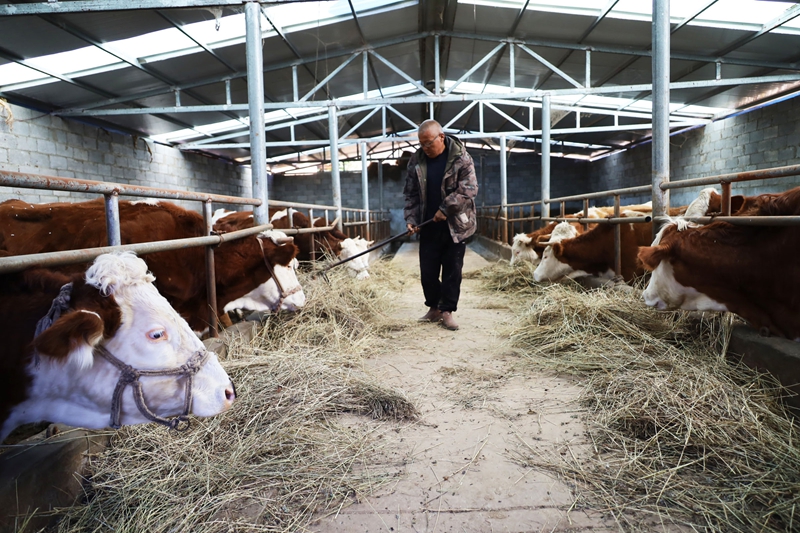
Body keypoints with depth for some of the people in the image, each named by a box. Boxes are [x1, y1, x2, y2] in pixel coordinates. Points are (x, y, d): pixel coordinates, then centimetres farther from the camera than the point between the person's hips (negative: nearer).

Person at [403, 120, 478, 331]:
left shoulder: (461, 159, -7)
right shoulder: (416, 161, 4)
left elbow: (469, 189, -14)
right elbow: (411, 193, 7)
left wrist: (445, 209, -19)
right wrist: (411, 218, -5)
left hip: (456, 226, -3)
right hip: (428, 228, 3)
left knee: (452, 271, 4)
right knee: (427, 272, 7)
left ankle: (447, 311, 17)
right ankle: (434, 308, 26)